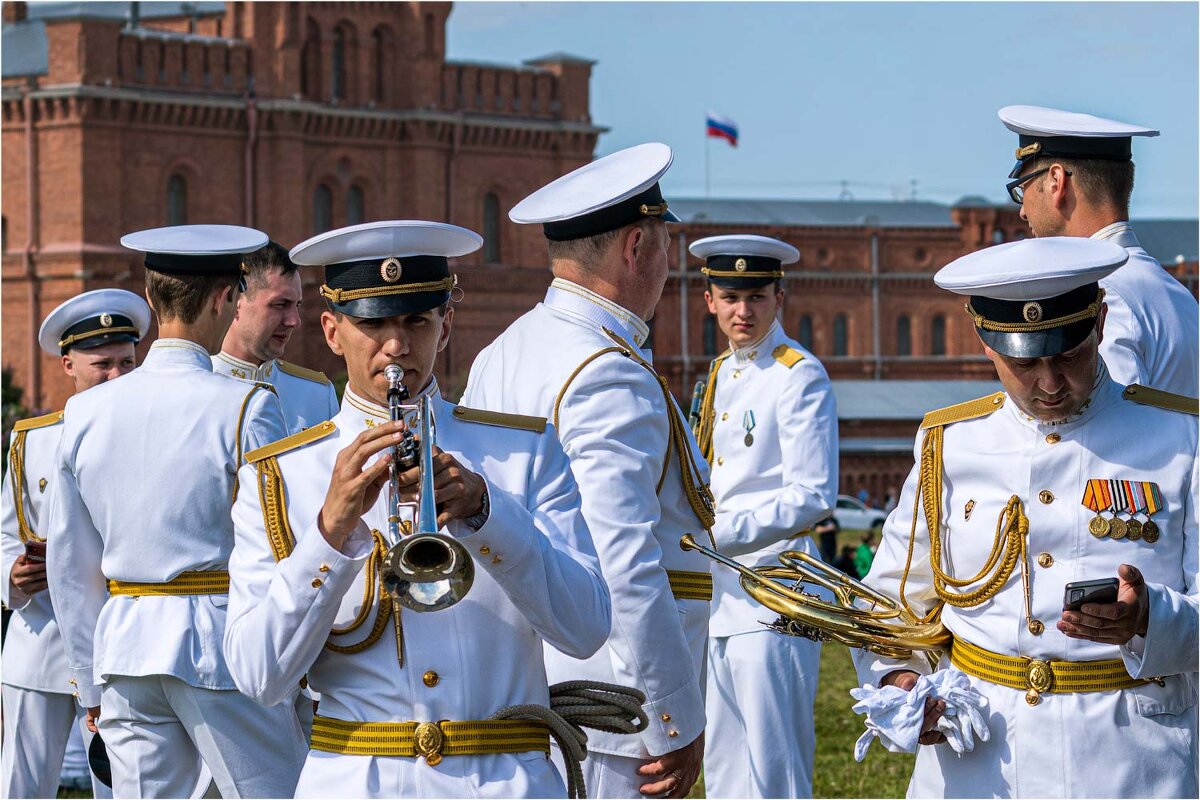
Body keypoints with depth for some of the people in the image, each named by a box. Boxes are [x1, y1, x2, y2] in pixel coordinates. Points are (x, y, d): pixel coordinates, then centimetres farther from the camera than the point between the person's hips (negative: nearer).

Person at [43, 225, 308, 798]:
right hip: (222, 640, -5)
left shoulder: (85, 413, 6)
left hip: (123, 643, 5)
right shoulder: (245, 408, -10)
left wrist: (92, 683, 20)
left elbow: (69, 565, 11)